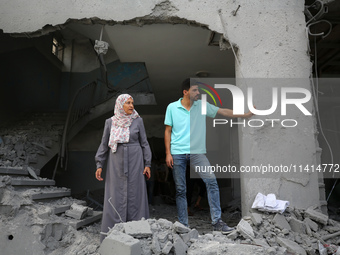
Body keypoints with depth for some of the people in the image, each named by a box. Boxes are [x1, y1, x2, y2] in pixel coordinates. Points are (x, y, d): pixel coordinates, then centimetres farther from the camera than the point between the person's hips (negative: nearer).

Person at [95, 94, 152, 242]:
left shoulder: (138, 121, 0)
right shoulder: (110, 122, 2)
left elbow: (144, 143, 2)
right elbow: (104, 144, 4)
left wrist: (147, 164, -3)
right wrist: (99, 165, -3)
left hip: (134, 162, -1)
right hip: (116, 164, 1)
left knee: (134, 195, 3)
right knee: (115, 196, 3)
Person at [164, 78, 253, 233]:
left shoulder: (202, 106, 6)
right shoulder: (172, 107, 2)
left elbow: (223, 112, 7)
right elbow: (168, 131, 4)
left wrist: (244, 115, -1)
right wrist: (168, 153, -2)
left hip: (197, 152, 1)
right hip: (177, 153, -1)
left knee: (211, 181, -14)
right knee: (180, 190, 4)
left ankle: (216, 222, -4)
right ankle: (183, 225, 18)